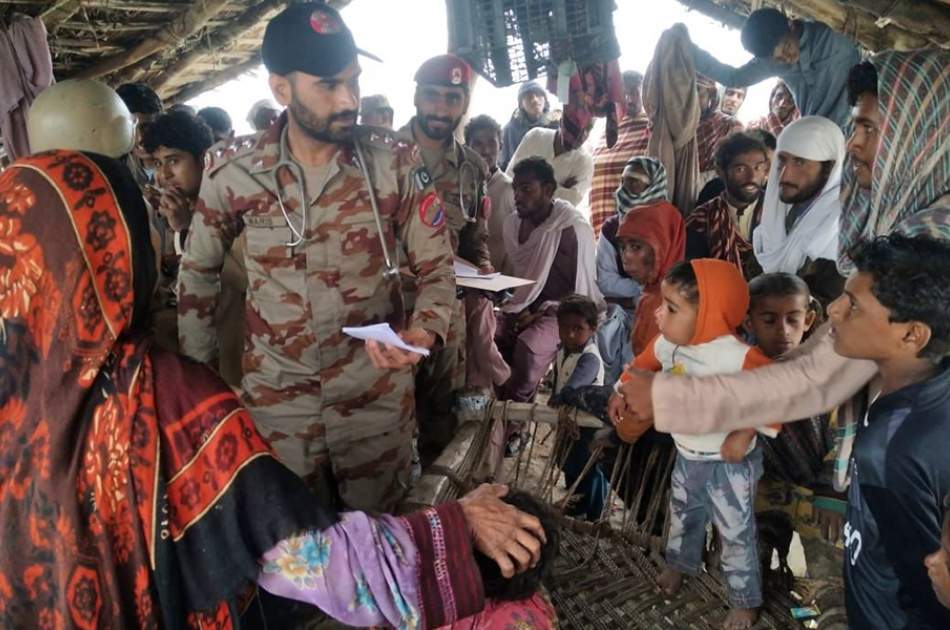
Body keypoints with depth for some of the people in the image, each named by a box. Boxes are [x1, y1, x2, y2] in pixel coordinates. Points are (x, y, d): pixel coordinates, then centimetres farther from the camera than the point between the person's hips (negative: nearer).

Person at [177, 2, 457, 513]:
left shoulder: (395, 163, -11)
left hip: (376, 392, 0)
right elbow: (198, 271, 6)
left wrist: (424, 331, -24)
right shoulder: (232, 171, -9)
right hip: (276, 397, 1)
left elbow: (436, 267, -4)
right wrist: (196, 373, 9)